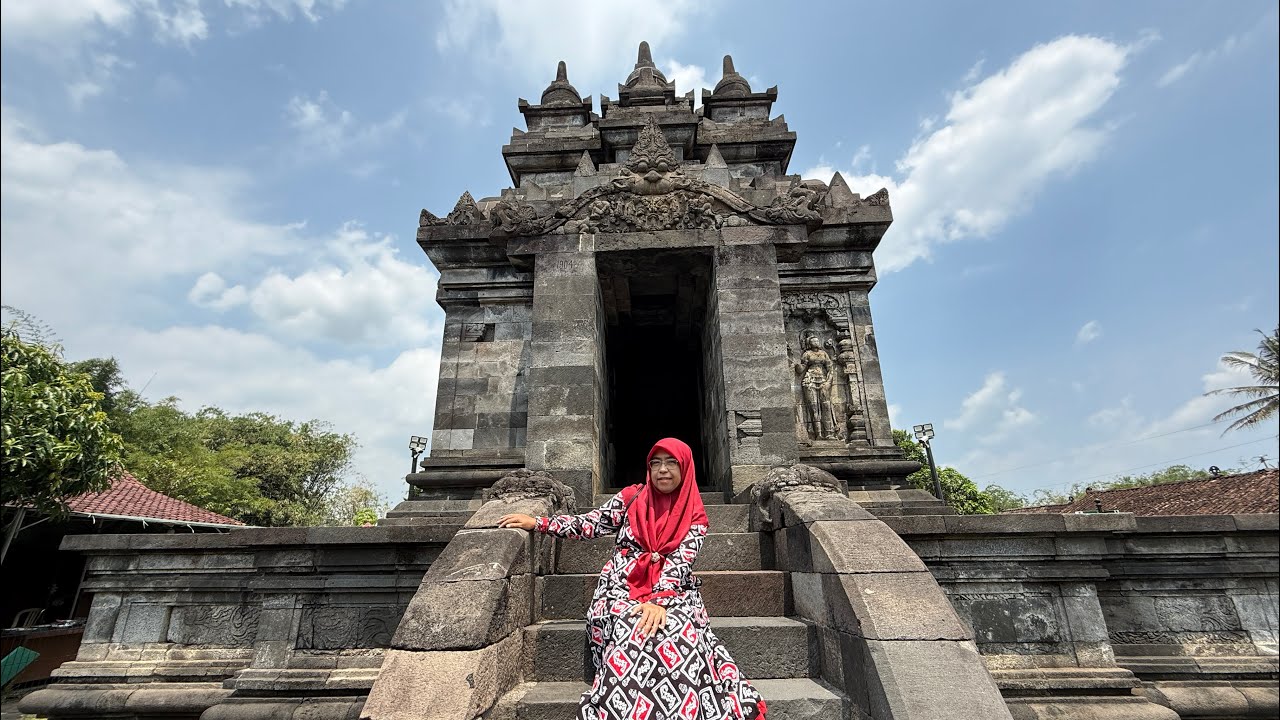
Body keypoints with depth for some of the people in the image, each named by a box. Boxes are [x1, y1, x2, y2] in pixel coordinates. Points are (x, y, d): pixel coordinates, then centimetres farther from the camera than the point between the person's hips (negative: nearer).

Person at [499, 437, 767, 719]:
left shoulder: (694, 516, 5)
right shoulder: (632, 497, 8)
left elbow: (679, 563, -9)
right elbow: (589, 524, 8)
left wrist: (659, 601, -26)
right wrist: (536, 523, 1)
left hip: (672, 592, 0)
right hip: (622, 588, 0)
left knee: (683, 632, -33)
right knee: (632, 632, -34)